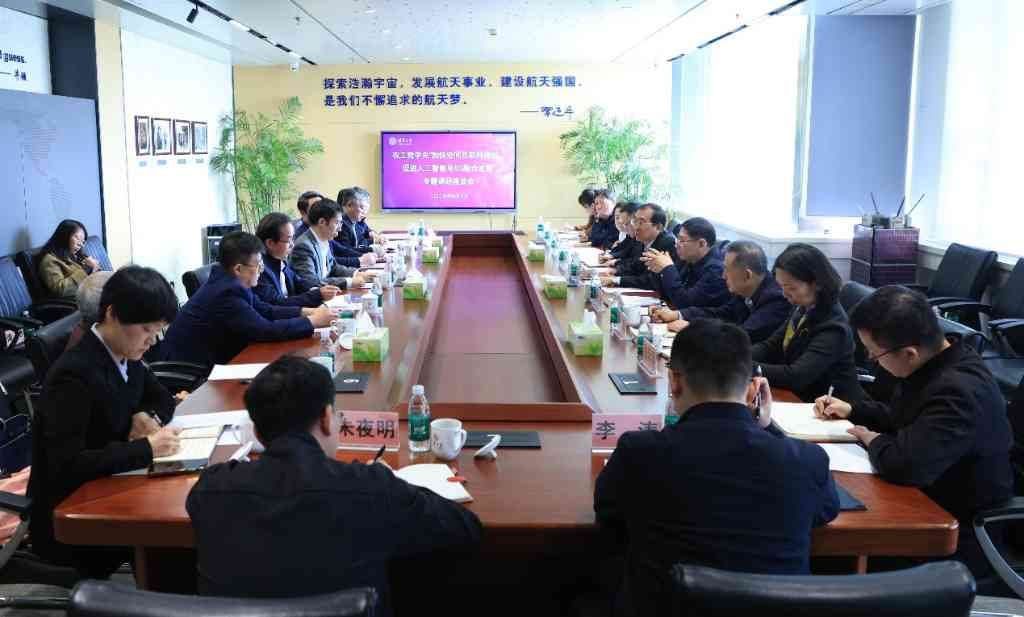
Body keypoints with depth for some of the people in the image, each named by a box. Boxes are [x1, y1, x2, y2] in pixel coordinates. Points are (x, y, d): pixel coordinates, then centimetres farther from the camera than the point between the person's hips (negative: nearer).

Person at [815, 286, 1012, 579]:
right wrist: (851, 409, 6)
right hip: (928, 501, 8)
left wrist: (873, 440, -17)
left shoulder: (959, 392, -32)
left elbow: (903, 465, -38)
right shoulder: (934, 362, -2)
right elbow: (900, 416, 18)